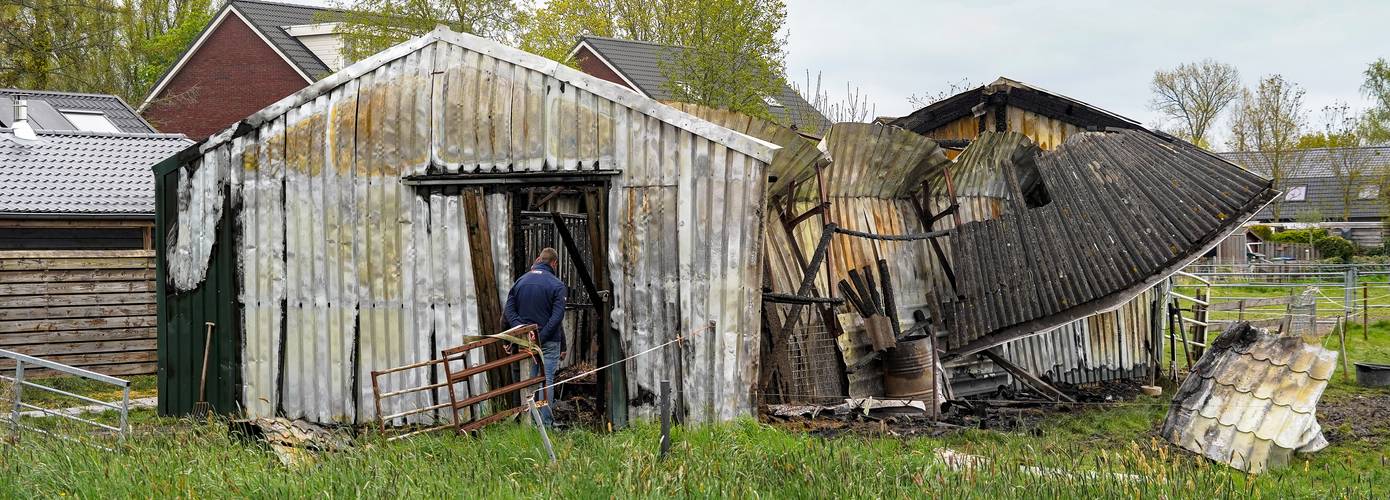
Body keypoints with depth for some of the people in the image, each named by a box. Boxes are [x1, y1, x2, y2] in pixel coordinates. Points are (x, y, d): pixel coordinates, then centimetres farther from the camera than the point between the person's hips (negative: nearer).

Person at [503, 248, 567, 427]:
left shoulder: (520, 281, 8)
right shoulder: (556, 285, -7)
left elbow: (510, 311, 1)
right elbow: (557, 316, -16)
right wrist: (552, 342, -15)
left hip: (525, 340, 4)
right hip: (549, 342, -4)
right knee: (546, 381, -2)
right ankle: (545, 422, -2)